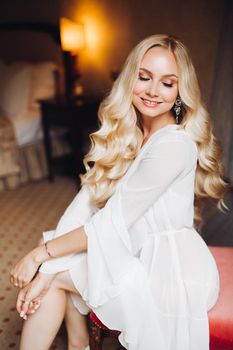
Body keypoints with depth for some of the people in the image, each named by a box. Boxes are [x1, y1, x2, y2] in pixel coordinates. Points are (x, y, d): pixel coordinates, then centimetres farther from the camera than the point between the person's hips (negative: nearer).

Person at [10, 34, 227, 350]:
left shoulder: (176, 144, -21)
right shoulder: (122, 134, 3)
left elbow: (113, 222, -21)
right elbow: (88, 198, -6)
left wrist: (40, 255, -13)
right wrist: (45, 269, -14)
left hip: (173, 272, -7)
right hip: (138, 258, 7)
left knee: (53, 275, -7)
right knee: (48, 272, -2)